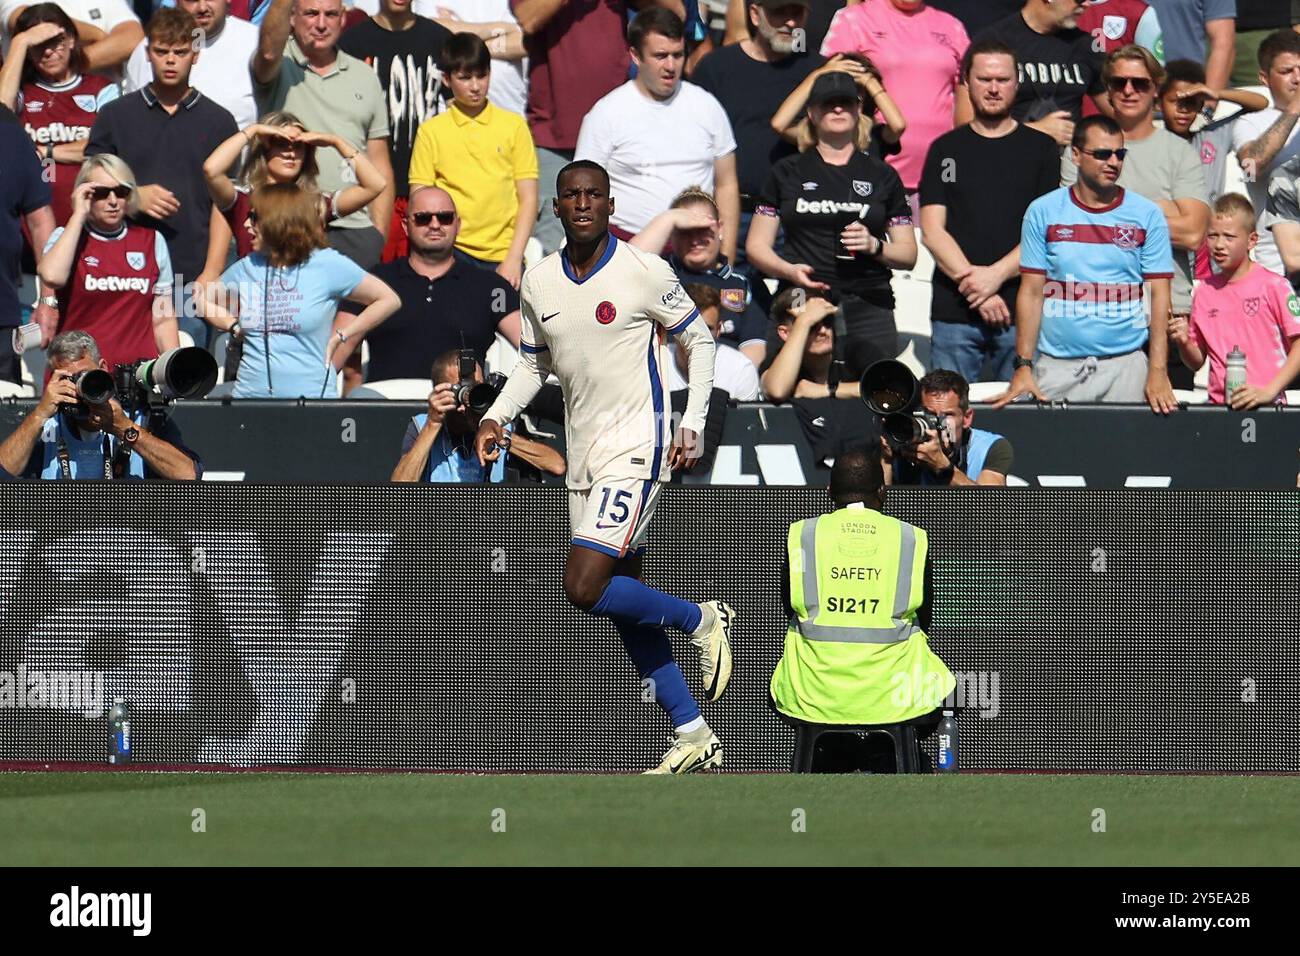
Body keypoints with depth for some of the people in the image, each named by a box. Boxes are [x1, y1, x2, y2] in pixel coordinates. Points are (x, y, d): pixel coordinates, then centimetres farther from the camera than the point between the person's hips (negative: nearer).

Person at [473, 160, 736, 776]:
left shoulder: (643, 272, -10)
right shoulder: (539, 282, 6)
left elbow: (699, 340, 1)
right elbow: (534, 362, 20)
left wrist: (693, 425, -7)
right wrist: (497, 416, 4)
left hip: (636, 448, -7)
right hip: (583, 457, 7)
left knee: (585, 588, -19)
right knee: (623, 601, 7)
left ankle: (702, 620, 5)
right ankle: (694, 736, 15)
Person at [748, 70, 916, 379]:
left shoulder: (882, 176, 16)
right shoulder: (788, 173, 15)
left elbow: (908, 253, 15)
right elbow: (757, 245, 12)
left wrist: (874, 246, -7)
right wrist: (788, 270, -8)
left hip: (868, 307, 0)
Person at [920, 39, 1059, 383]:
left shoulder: (1040, 149, 9)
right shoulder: (946, 150, 12)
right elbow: (932, 232, 5)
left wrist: (997, 275, -11)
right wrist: (971, 283, -8)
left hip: (1022, 313, -1)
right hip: (954, 313, 1)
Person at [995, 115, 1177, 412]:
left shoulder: (1147, 215, 4)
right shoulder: (1043, 212, 5)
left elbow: (1159, 296, 1)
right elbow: (1032, 292, 4)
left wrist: (1158, 372, -8)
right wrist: (1023, 366, -4)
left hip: (1125, 364, 0)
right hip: (1057, 366, 0)